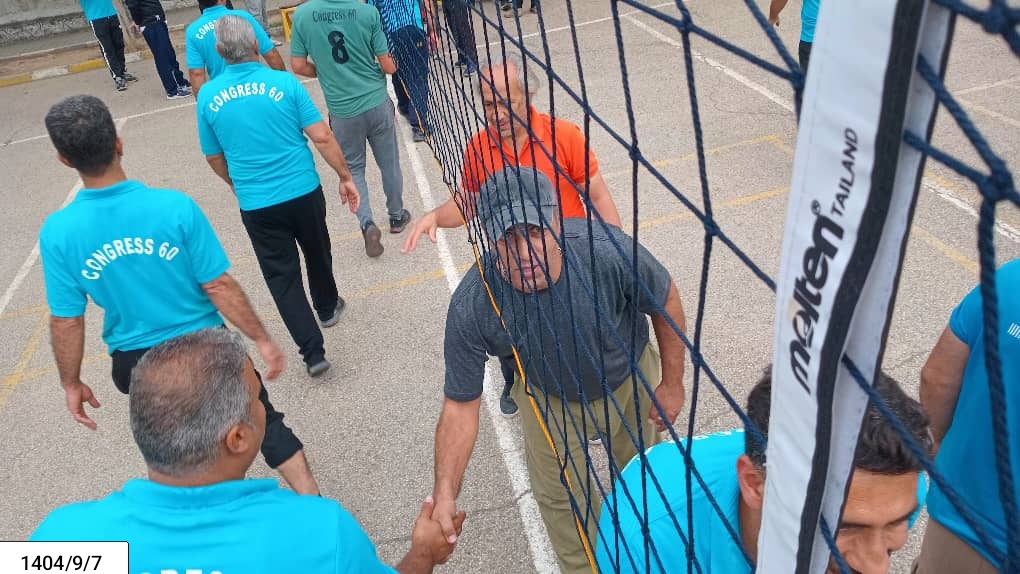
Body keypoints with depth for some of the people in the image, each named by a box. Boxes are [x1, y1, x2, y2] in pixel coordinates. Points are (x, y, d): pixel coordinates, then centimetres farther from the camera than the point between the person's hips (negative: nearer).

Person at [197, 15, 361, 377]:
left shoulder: (208, 97, -2)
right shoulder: (284, 82, -9)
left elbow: (214, 158, 8)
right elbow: (321, 137, -11)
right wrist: (345, 177, 1)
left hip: (256, 205, 0)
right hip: (303, 191, 0)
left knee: (281, 276, 8)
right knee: (317, 253, 25)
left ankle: (313, 352, 5)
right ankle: (328, 309, 49)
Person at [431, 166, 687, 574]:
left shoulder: (608, 252, -39)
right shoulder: (471, 307, -34)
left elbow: (666, 302, -18)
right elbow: (460, 404, -24)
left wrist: (672, 383, -9)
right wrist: (445, 494, -33)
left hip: (630, 382, 1)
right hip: (550, 401, 0)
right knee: (559, 499, 18)